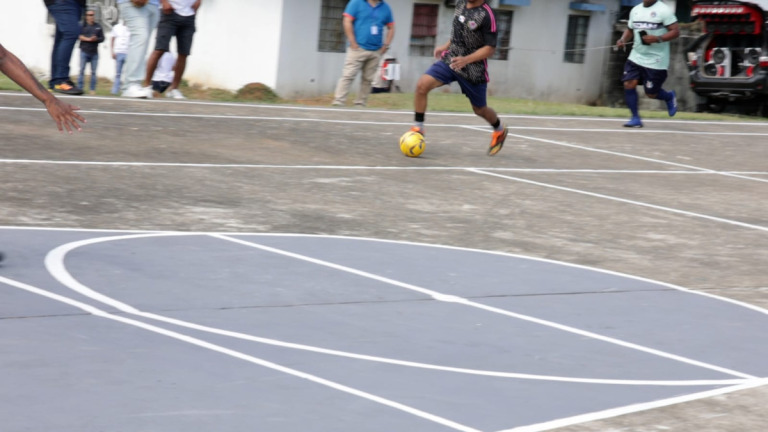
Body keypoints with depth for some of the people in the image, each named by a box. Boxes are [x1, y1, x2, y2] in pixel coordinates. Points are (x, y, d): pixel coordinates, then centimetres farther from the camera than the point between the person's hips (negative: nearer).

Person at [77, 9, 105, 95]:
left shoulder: (98, 26, 12)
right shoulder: (83, 25, 4)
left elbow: (102, 38, 8)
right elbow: (79, 36, -7)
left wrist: (96, 39, -12)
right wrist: (88, 39, -17)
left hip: (94, 52, 2)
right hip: (84, 51, -2)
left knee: (93, 71, 1)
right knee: (82, 70, -5)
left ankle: (92, 89, 3)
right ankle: (80, 88, -4)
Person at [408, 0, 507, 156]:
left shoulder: (486, 15, -20)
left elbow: (490, 48, -18)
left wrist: (466, 60, -27)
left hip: (473, 70, -5)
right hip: (450, 59, 5)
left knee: (479, 109, 12)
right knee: (422, 85, -17)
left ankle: (499, 130, 45)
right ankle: (417, 128, -5)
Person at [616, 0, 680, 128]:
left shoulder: (664, 10, -11)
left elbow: (675, 31, -14)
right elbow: (630, 30, 21)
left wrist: (657, 39, -27)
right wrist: (623, 40, -1)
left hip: (656, 61, -5)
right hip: (636, 57, 5)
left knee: (651, 93, 1)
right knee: (629, 84, -11)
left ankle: (669, 97, 35)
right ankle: (635, 118, 2)